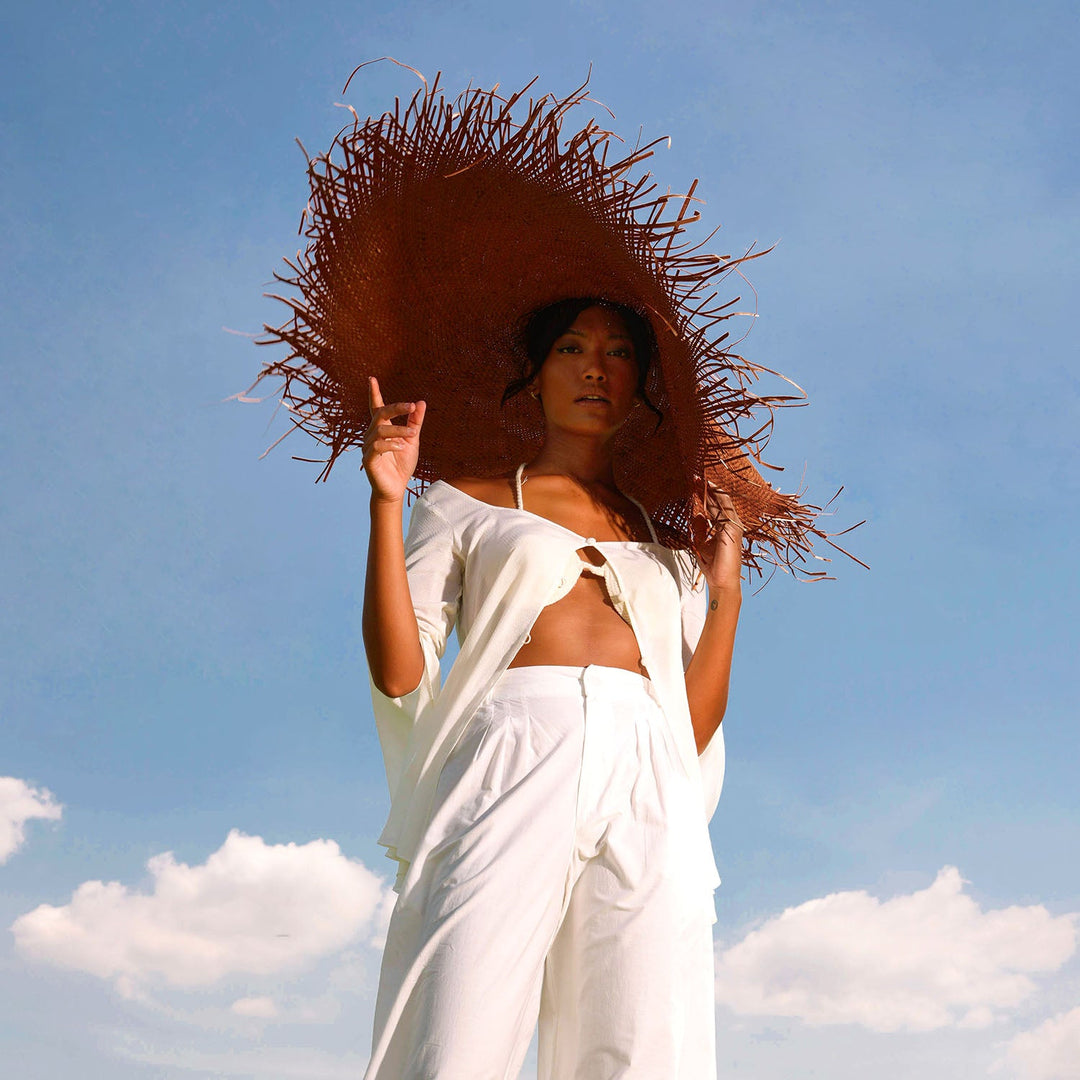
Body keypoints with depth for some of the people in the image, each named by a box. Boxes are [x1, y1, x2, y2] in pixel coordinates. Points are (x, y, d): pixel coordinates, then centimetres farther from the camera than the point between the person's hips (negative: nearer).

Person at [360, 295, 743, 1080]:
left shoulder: (670, 539, 26)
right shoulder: (467, 504, 20)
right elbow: (398, 673, 5)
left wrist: (726, 592, 13)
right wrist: (387, 503, 2)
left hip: (647, 806, 2)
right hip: (508, 778, -2)